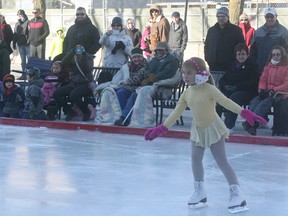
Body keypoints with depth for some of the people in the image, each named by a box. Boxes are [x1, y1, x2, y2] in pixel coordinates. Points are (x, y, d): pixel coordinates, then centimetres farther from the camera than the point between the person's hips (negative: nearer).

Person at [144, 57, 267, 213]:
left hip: (213, 128, -6)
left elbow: (226, 102, -26)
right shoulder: (187, 93, -2)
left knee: (222, 162, -6)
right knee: (195, 159, 4)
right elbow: (177, 112, 5)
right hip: (198, 130, 6)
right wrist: (163, 128, 5)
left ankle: (236, 193, -3)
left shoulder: (209, 89, -20)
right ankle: (199, 191, 18)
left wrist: (244, 113, -36)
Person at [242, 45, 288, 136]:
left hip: (280, 93, -5)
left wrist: (274, 90, -18)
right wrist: (261, 89, -3)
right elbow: (263, 80, 19)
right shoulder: (268, 66, 22)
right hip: (267, 92, 5)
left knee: (264, 103, -32)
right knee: (254, 101, -25)